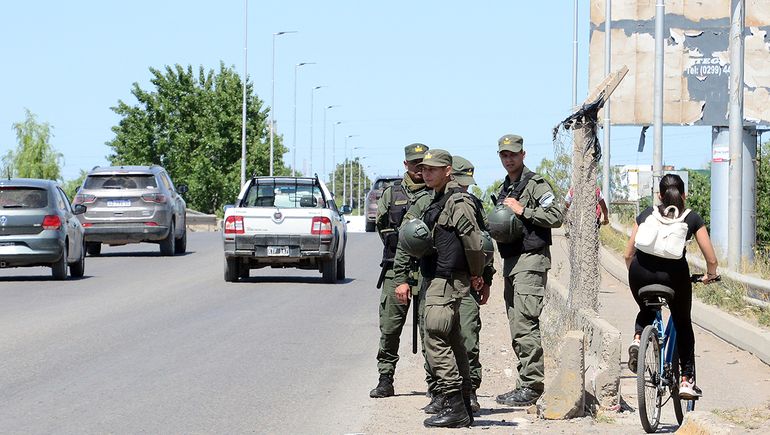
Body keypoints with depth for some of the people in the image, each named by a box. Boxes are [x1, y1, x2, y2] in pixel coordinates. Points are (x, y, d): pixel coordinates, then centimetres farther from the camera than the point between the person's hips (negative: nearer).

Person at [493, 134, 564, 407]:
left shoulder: (535, 184, -5)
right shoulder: (504, 189, 21)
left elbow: (556, 217, -15)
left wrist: (523, 211, -15)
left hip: (531, 259, -9)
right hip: (511, 261, 9)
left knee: (525, 324, -15)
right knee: (517, 328, 8)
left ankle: (531, 386, -16)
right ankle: (526, 383, 12)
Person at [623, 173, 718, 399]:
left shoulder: (647, 214, 19)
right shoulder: (692, 218, 15)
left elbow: (628, 254, 17)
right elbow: (711, 259, 14)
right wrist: (710, 275, 34)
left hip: (642, 272, 1)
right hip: (674, 272, -1)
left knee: (646, 311, 32)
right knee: (683, 324, 21)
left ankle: (638, 338, 2)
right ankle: (687, 380, 17)